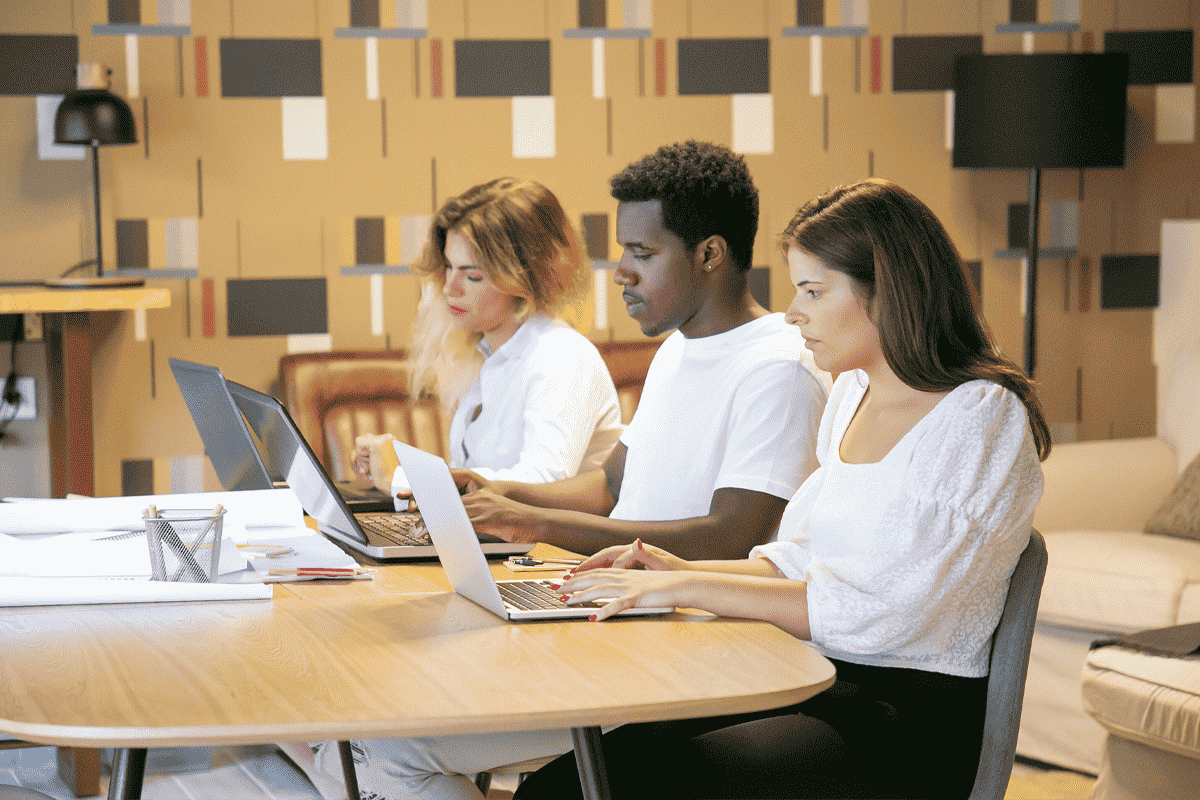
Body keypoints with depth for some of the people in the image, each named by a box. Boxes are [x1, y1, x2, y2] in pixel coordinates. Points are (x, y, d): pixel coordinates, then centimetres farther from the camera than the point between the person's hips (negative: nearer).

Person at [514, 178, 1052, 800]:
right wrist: (683, 571, 1)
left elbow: (882, 614, -20)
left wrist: (693, 588, -18)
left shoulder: (983, 418, -12)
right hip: (821, 684, 7)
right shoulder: (853, 392, 15)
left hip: (912, 723, -7)